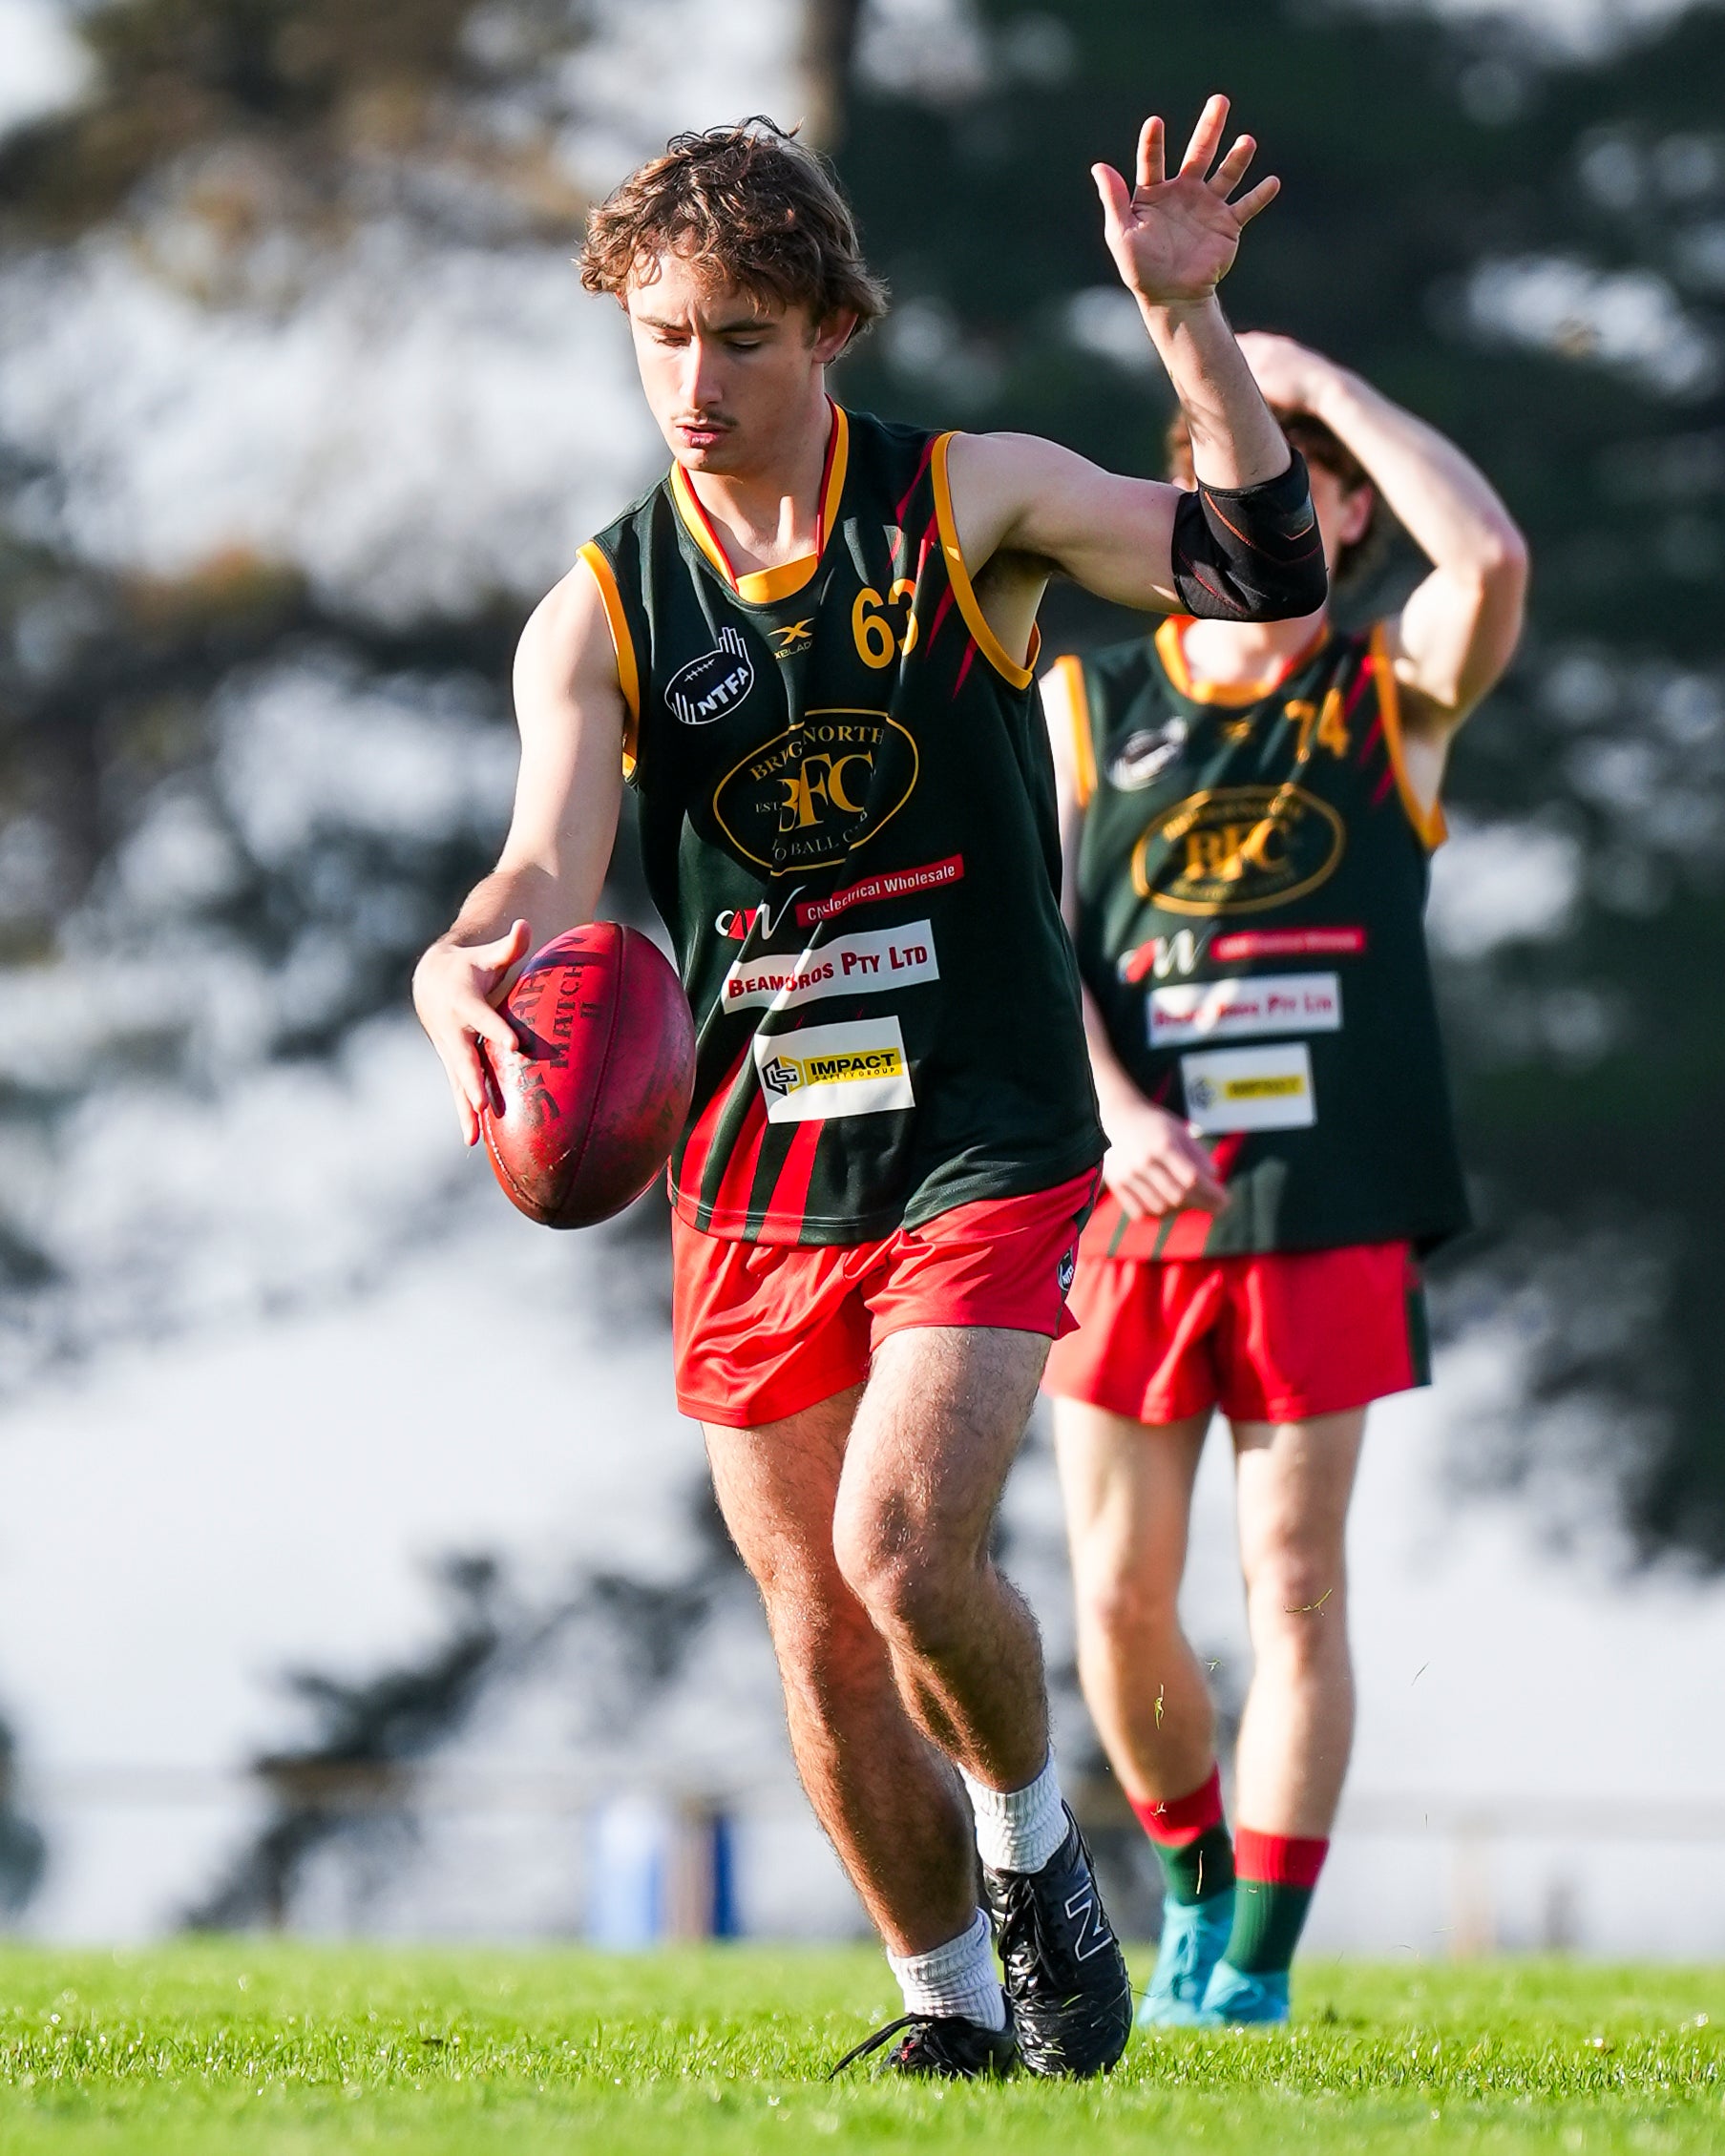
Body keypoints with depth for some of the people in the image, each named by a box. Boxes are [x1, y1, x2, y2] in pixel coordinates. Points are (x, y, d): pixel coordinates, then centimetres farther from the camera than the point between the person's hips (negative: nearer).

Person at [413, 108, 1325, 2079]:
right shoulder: (601, 610, -1)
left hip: (987, 1147, -3)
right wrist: (464, 969, -37)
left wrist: (1186, 322, -19)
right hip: (749, 1175, 3)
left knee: (904, 1549, -21)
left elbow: (1262, 570, -6)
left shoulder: (964, 506, -3)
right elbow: (552, 867, -13)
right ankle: (951, 2002, 23)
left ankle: (1035, 1850, 8)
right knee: (818, 1634, 4)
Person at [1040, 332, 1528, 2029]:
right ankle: (1194, 1879, 27)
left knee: (1295, 1589, -3)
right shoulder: (1085, 704, 10)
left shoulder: (1394, 700, 5)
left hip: (1328, 1209, -2)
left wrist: (1324, 382, -6)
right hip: (1124, 1203, 2)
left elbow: (1492, 558, -16)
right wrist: (1116, 1114, -14)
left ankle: (1257, 1968, 1)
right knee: (1120, 1599, 2)